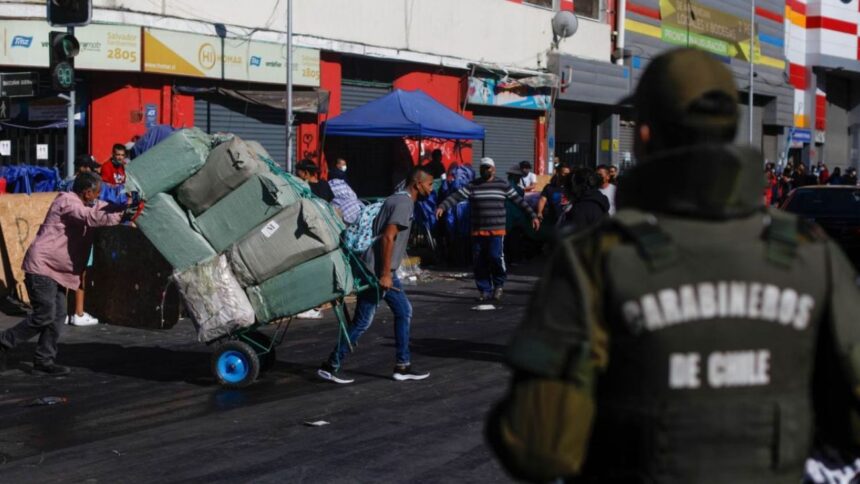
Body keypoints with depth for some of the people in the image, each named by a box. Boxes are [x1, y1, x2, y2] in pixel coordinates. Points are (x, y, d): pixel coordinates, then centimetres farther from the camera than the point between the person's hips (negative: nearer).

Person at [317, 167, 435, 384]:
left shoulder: (396, 200, 16)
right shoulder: (404, 203, -14)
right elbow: (388, 238, -22)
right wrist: (385, 274, -22)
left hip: (385, 271, 10)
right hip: (378, 271, -10)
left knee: (404, 312, 13)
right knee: (362, 322, -5)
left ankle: (402, 366, 16)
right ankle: (331, 367, 1)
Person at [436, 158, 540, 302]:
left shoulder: (502, 185, 6)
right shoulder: (472, 186, 6)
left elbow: (519, 200, 7)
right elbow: (456, 197, -5)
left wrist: (532, 215, 4)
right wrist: (442, 207, -20)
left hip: (497, 230, -2)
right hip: (478, 231, 2)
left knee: (496, 256, -14)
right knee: (479, 262, 3)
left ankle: (499, 284, 12)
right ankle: (485, 290, 15)